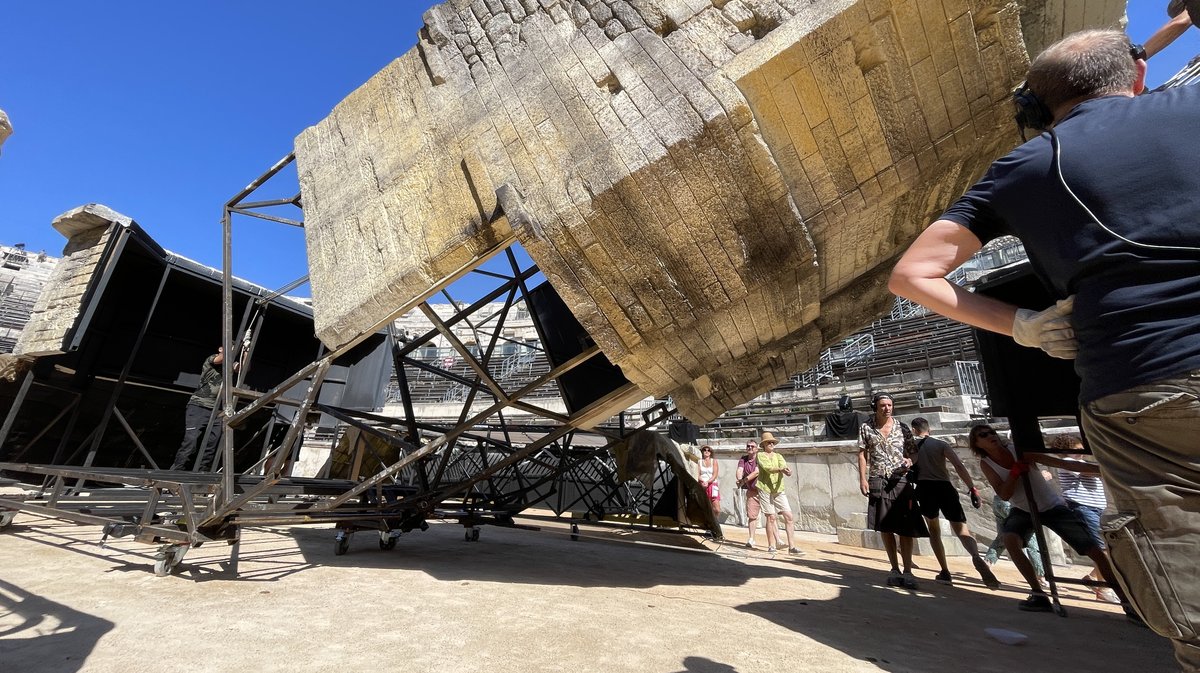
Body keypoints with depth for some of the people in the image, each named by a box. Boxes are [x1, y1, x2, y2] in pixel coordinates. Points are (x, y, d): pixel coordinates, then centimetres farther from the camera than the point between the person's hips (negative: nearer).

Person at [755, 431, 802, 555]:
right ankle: (771, 546, 6)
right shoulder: (760, 455, 2)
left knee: (789, 516, -1)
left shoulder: (778, 456, 15)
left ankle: (791, 546, 6)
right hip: (765, 489, -5)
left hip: (779, 489, 5)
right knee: (771, 517, -4)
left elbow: (784, 466, -5)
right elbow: (767, 468, -16)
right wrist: (781, 469, -32)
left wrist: (785, 470, -28)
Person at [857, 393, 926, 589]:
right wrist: (863, 479, -4)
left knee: (905, 528, -2)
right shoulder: (866, 427, 4)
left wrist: (909, 460, -14)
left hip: (900, 480, 0)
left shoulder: (902, 427, 5)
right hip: (878, 482, 0)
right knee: (885, 527, 4)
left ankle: (907, 571, 8)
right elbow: (862, 454, 3)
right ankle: (895, 569, 16)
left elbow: (914, 452, 10)